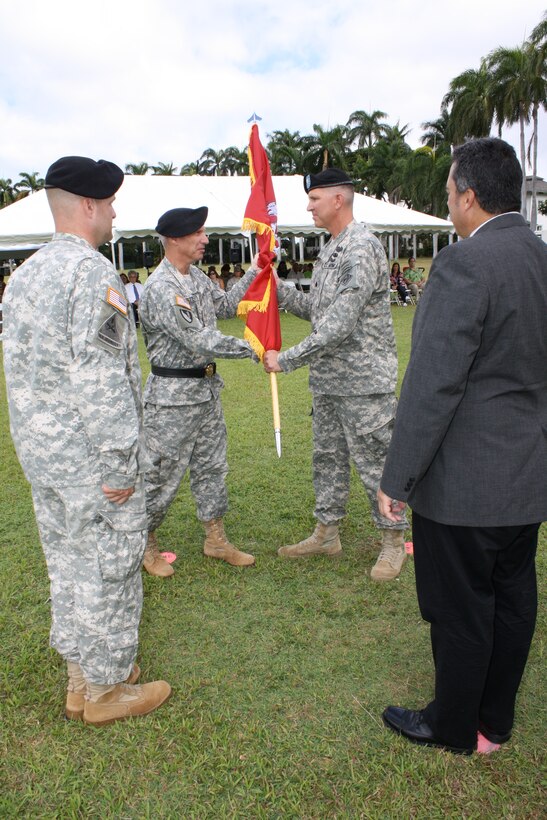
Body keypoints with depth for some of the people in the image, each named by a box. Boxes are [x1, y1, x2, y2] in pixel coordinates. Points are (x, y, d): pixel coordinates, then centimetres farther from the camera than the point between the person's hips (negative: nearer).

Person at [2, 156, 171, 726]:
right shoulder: (92, 272, -17)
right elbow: (99, 379, -23)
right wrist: (119, 462, -18)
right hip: (89, 456, -9)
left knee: (67, 563, 19)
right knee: (109, 570, 6)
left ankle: (80, 678, 36)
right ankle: (106, 690, 25)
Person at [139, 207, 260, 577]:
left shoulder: (197, 277, 9)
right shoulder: (160, 289, -20)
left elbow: (226, 306, 22)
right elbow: (199, 341, -24)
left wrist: (254, 273, 12)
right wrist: (251, 349, -18)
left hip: (207, 387, 9)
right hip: (173, 396, -9)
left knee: (212, 466, 15)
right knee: (163, 474, 3)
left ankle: (216, 539, 30)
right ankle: (146, 543, 25)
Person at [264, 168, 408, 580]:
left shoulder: (362, 248, -18)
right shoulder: (331, 249, 14)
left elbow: (340, 323, -25)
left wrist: (287, 359, -20)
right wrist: (278, 289, 5)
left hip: (363, 380, -9)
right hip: (328, 380, 10)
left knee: (374, 461, 2)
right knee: (328, 458, 16)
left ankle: (394, 540, 21)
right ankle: (327, 533, 31)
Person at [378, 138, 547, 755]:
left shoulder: (464, 264, -20)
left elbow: (432, 385, -23)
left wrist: (396, 480, -16)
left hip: (465, 482, -8)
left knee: (460, 613, 10)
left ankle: (455, 728, 32)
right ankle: (495, 721, 40)